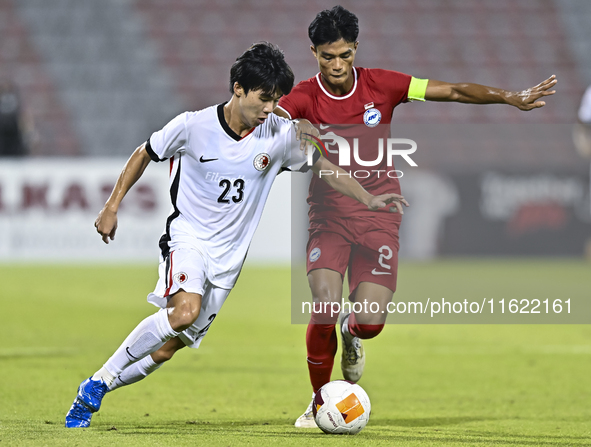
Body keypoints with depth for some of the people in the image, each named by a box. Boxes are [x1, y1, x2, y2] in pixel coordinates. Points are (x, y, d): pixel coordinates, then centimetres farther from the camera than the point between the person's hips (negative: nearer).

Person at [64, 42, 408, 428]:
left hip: (227, 255, 4)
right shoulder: (193, 126, -13)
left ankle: (93, 392, 19)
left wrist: (369, 199, -2)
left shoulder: (280, 135, -6)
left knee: (168, 348, 0)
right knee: (185, 311, -32)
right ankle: (102, 377, -18)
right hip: (187, 236, -4)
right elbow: (145, 154, 4)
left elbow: (323, 166, 8)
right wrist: (112, 207, 2)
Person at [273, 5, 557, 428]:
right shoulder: (305, 97, -8)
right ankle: (319, 401, 4)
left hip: (379, 216, 1)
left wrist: (512, 98, -9)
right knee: (324, 309, -20)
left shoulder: (379, 84, -5)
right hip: (329, 215, -1)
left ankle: (351, 333, 30)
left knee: (370, 323, -12)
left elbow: (453, 91, -3)